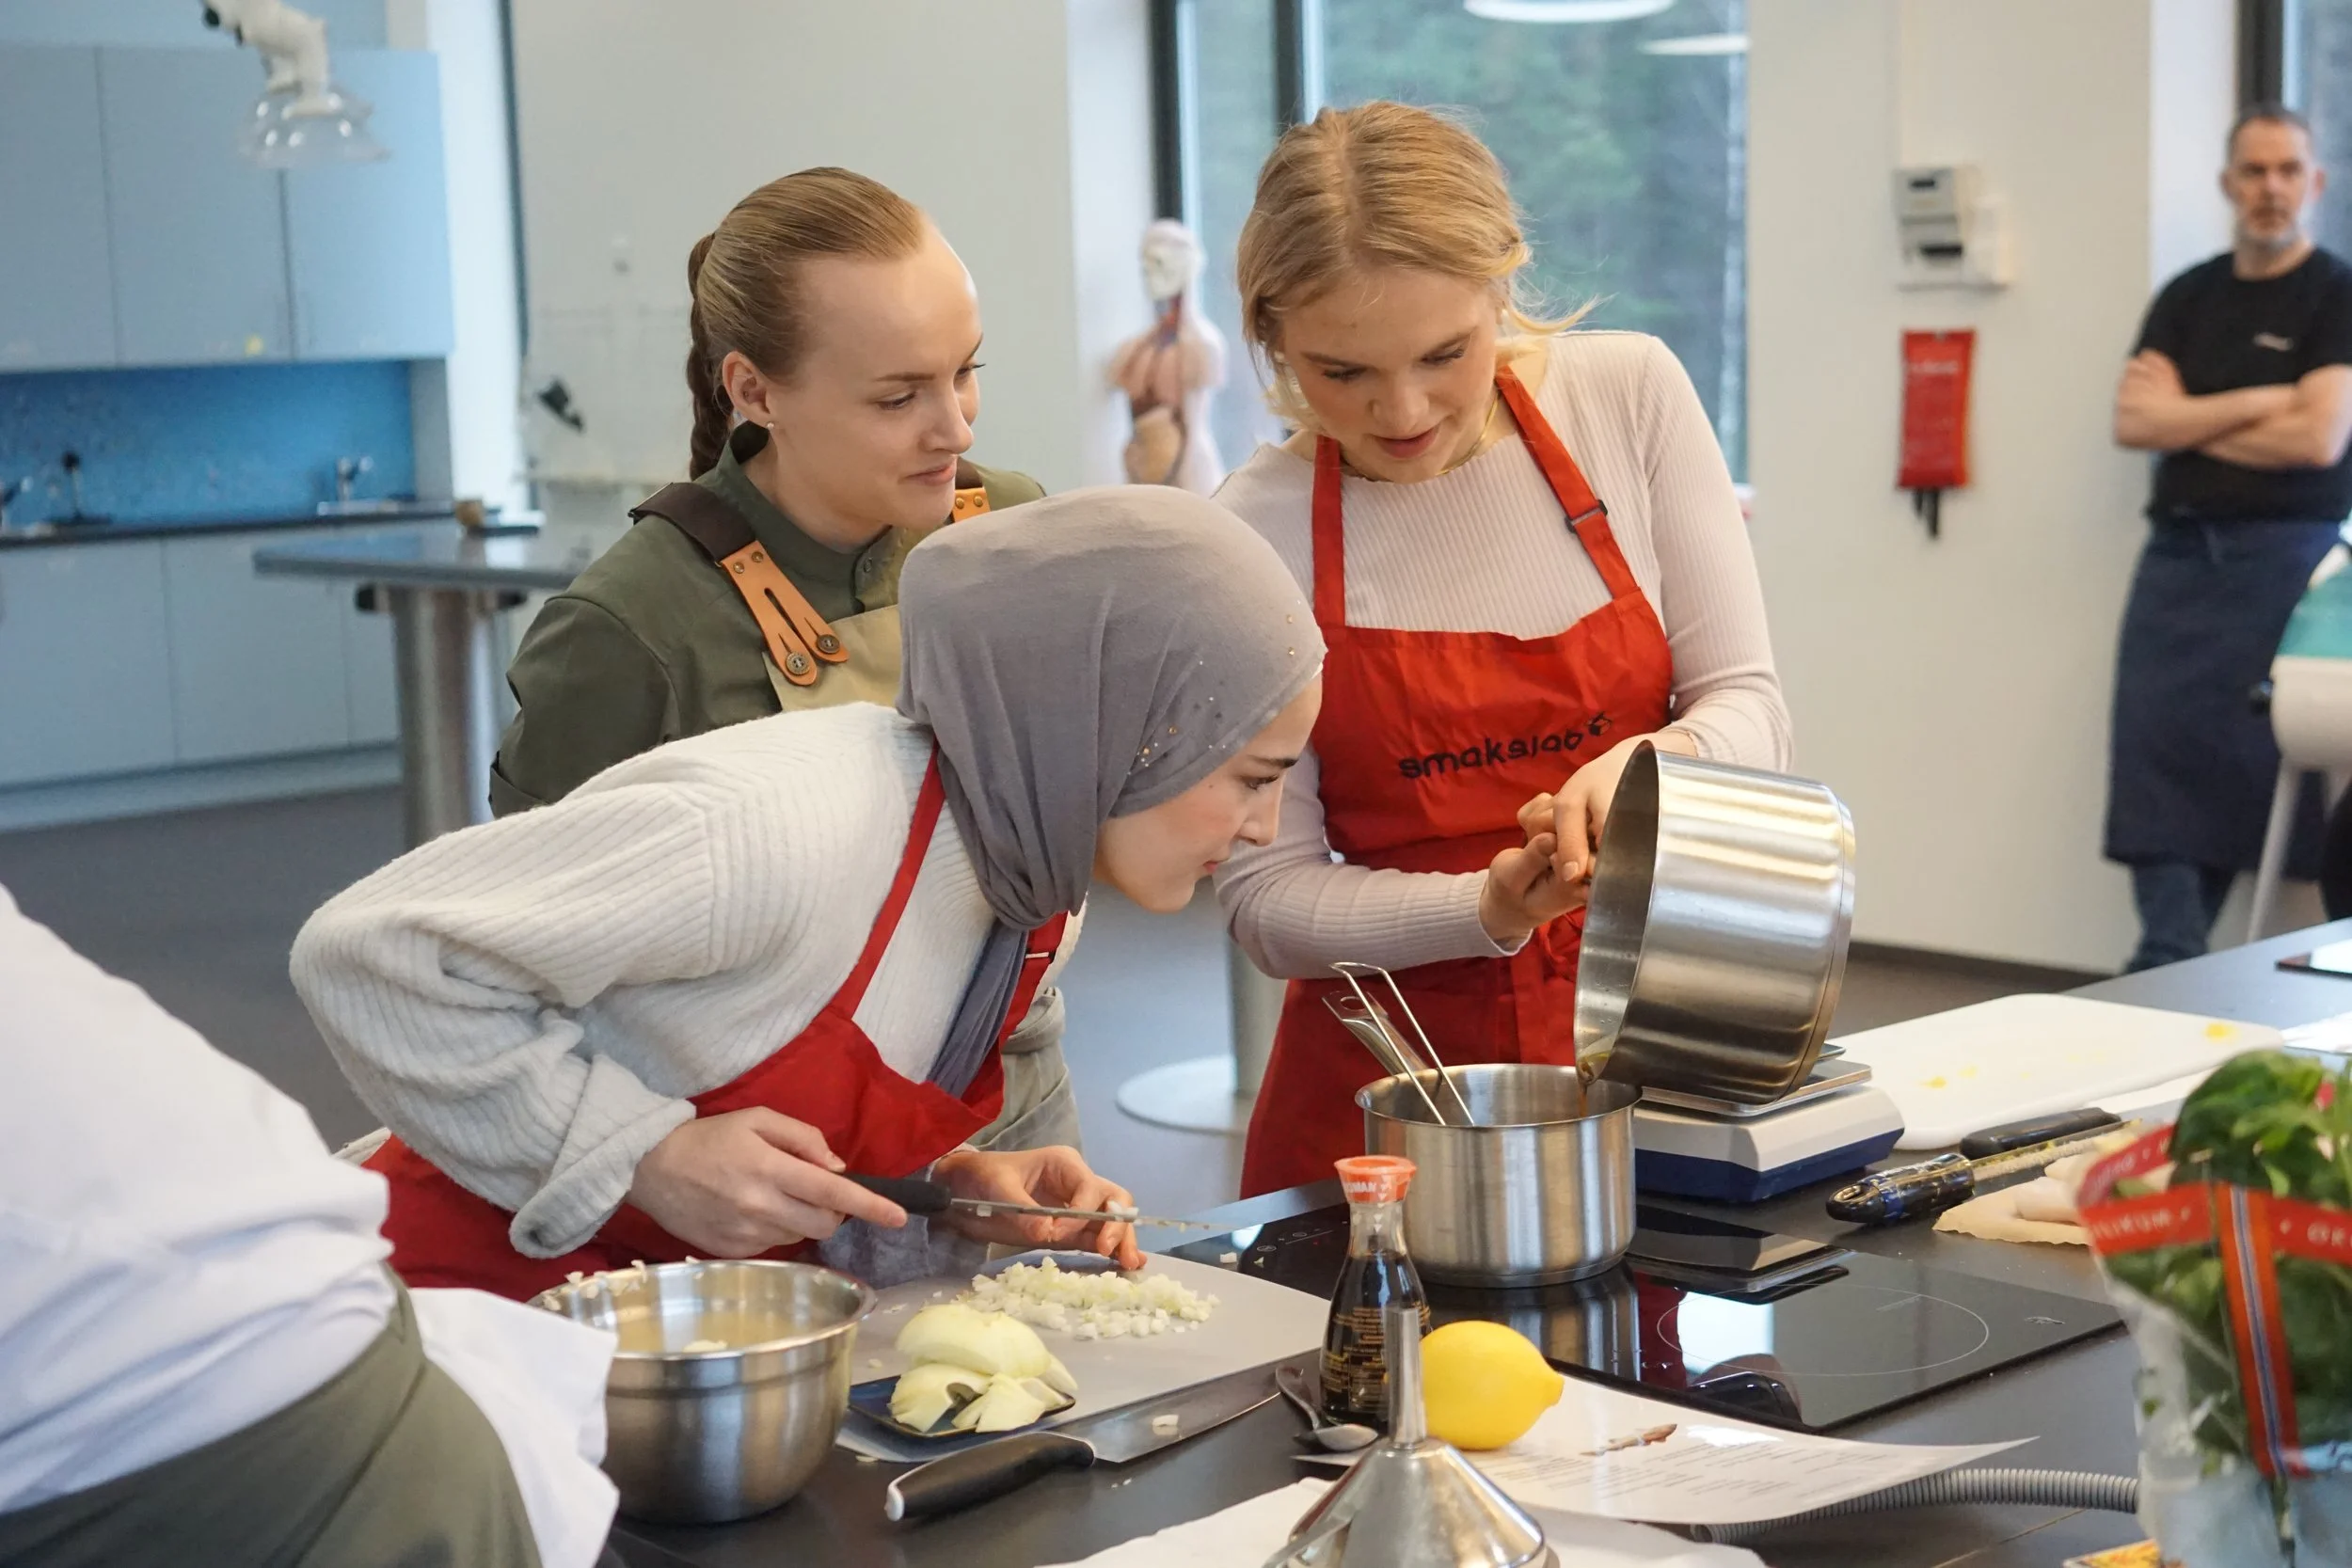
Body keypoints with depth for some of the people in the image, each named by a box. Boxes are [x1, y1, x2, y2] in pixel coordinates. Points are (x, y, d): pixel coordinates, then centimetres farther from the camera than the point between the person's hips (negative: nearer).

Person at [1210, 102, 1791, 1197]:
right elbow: (1268, 899, -4)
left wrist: (1655, 761, -20)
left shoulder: (1630, 398, -2)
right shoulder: (1249, 536, -7)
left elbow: (1750, 711, 1)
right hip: (1393, 1076, -1)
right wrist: (1489, 908, -20)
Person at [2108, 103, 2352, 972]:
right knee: (2160, 759, -6)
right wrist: (2260, 399, -7)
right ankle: (2168, 968, -6)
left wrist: (2186, 421, -1)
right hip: (2178, 555, 4)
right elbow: (2133, 420, 2)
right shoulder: (2187, 298, 15)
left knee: (2266, 766, -5)